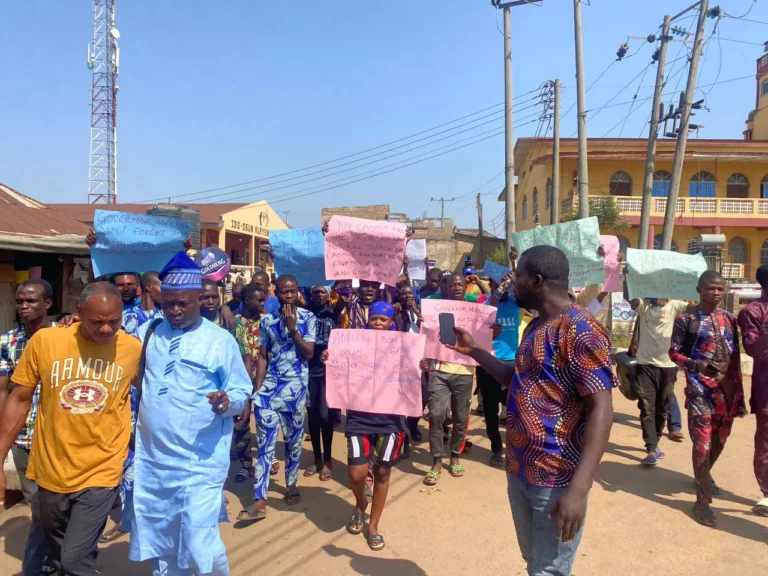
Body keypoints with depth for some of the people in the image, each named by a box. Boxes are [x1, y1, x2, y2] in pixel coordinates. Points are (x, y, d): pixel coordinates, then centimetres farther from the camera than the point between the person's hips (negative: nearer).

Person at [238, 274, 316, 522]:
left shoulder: (308, 318, -1)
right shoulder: (267, 320, 4)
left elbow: (309, 353, -8)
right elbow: (263, 357, 5)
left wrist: (292, 328, -17)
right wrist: (257, 389, 0)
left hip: (296, 388, -1)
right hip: (269, 387, 1)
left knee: (293, 440, 12)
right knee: (265, 443, -2)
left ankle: (291, 484, 32)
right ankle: (259, 501, 0)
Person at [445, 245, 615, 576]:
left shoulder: (580, 329, -18)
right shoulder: (535, 327, 11)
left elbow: (601, 411, -23)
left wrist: (578, 489, -30)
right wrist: (472, 350, 18)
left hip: (557, 480, -9)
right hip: (519, 471, 9)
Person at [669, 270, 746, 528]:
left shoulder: (729, 319, 9)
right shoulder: (686, 318, -7)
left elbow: (736, 358, 12)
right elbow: (674, 352, -6)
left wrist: (739, 391, 10)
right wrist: (697, 365, -24)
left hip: (727, 386, 6)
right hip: (700, 388, -5)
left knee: (720, 439, 18)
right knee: (703, 441, -7)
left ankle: (704, 475, 44)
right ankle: (702, 499, 3)